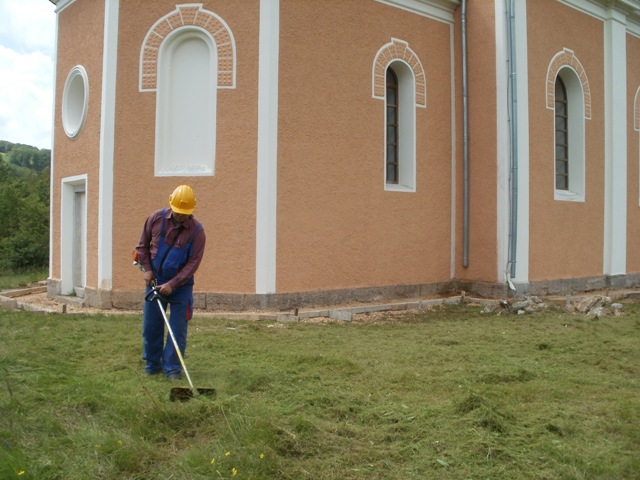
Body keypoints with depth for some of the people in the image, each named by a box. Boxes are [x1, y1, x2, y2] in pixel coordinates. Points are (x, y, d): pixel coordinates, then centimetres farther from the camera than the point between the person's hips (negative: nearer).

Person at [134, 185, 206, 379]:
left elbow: (193, 263, -15)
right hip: (155, 281, 2)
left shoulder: (197, 231, -14)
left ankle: (172, 368, 8)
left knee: (178, 329, -2)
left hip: (181, 285, -2)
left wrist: (172, 284, -21)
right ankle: (152, 364, 24)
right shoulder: (155, 219, -7)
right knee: (151, 326, 8)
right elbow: (143, 245, 8)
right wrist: (147, 268, -3)